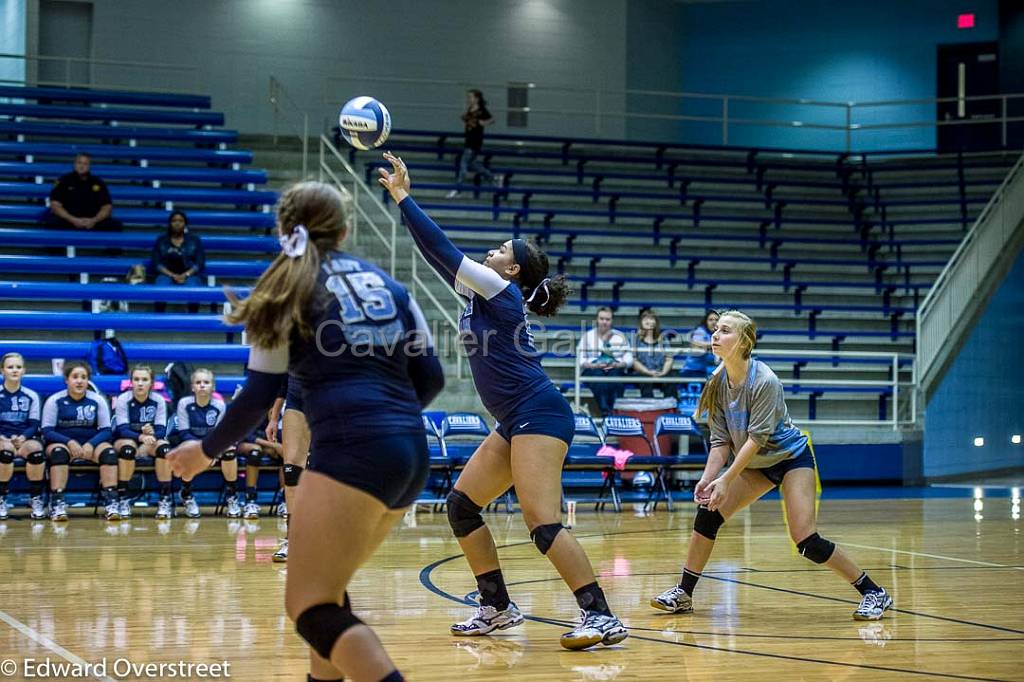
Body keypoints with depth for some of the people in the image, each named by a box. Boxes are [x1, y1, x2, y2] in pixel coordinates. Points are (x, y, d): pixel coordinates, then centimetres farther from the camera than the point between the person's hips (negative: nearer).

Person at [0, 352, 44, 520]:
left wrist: (23, 437, -16)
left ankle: (36, 499, -18)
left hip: (25, 439, 1)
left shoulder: (31, 396, 8)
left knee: (35, 448, -34)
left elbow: (34, 425, 5)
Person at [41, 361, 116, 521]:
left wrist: (91, 444, -20)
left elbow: (106, 430, 0)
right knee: (59, 452, -36)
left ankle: (111, 502, -31)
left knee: (109, 452, -29)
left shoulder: (98, 400, 2)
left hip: (91, 444, 2)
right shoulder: (54, 401, -2)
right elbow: (47, 431, -7)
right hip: (62, 442, -2)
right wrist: (69, 442, -22)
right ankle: (57, 503, -38)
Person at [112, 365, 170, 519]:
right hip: (125, 440, -2)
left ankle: (165, 500, -24)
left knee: (164, 447, -31)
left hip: (150, 443, 2)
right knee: (128, 447, -37)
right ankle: (122, 499, -27)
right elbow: (122, 430, -21)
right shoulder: (123, 400, -12)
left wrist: (152, 434, -37)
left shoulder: (159, 401, -6)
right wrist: (141, 437, -41)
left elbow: (162, 430, -12)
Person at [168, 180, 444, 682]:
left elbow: (259, 396, 1)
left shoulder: (287, 289, 6)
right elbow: (430, 378, 16)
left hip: (353, 452, -7)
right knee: (324, 586, 23)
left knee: (310, 607, -6)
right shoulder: (388, 284, 19)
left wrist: (207, 450, 16)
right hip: (412, 454, 7)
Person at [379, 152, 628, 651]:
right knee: (462, 506, 9)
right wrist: (400, 198, 18)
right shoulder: (479, 294, 17)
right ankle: (497, 607, 14)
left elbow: (440, 248, -10)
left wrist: (402, 198, -4)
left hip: (539, 414, -10)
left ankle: (601, 617, -20)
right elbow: (437, 254, 19)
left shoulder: (500, 291, -6)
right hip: (517, 422, 10)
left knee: (543, 524, -19)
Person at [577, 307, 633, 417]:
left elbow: (629, 359, 7)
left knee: (614, 374, -36)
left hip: (615, 369, 1)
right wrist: (594, 365, -14)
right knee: (598, 375, -37)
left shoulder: (620, 337, 17)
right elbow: (580, 360, 4)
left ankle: (613, 408, -50)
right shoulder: (587, 337, 15)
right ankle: (605, 411, -53)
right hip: (592, 370, -1)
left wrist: (617, 365, -12)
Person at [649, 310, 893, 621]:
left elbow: (756, 438, -28)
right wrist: (708, 478, -19)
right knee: (708, 511, -6)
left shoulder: (764, 381, -27)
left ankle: (873, 593, -3)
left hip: (791, 456, -7)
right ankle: (683, 594, 5)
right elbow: (721, 440, -5)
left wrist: (726, 480, -31)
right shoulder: (718, 383, -7)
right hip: (755, 463, 7)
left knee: (806, 540, -16)